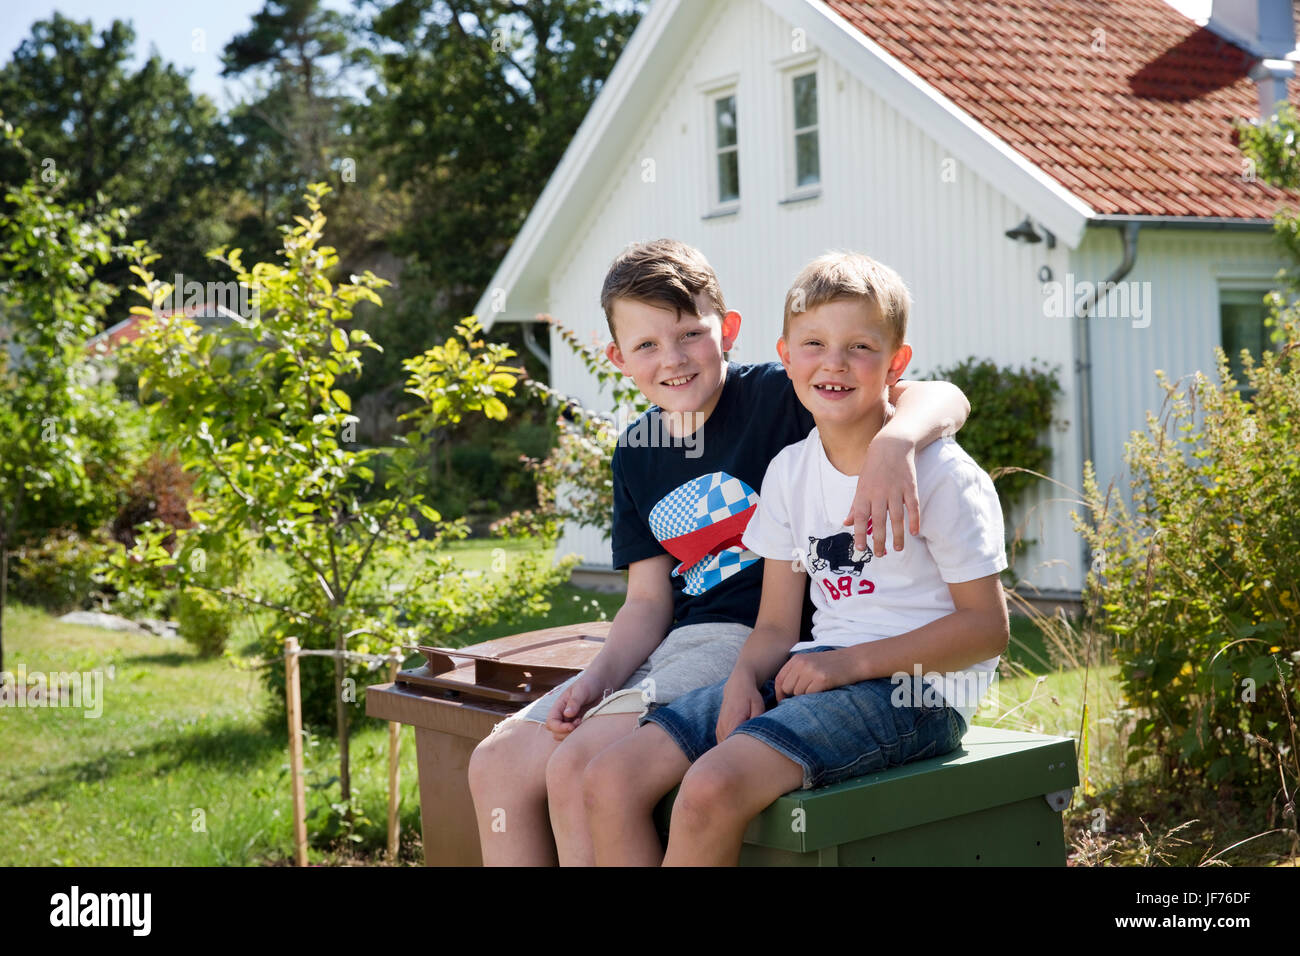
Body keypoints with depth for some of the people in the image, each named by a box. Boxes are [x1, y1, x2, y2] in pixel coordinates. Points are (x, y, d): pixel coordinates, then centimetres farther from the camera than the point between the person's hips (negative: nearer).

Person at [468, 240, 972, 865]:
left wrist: (894, 442, -41)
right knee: (497, 763, -1)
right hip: (676, 646, 8)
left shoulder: (777, 397, -8)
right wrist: (599, 678, -7)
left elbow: (944, 398, -18)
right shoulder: (637, 452, 12)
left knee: (577, 769, -23)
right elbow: (648, 599, 11)